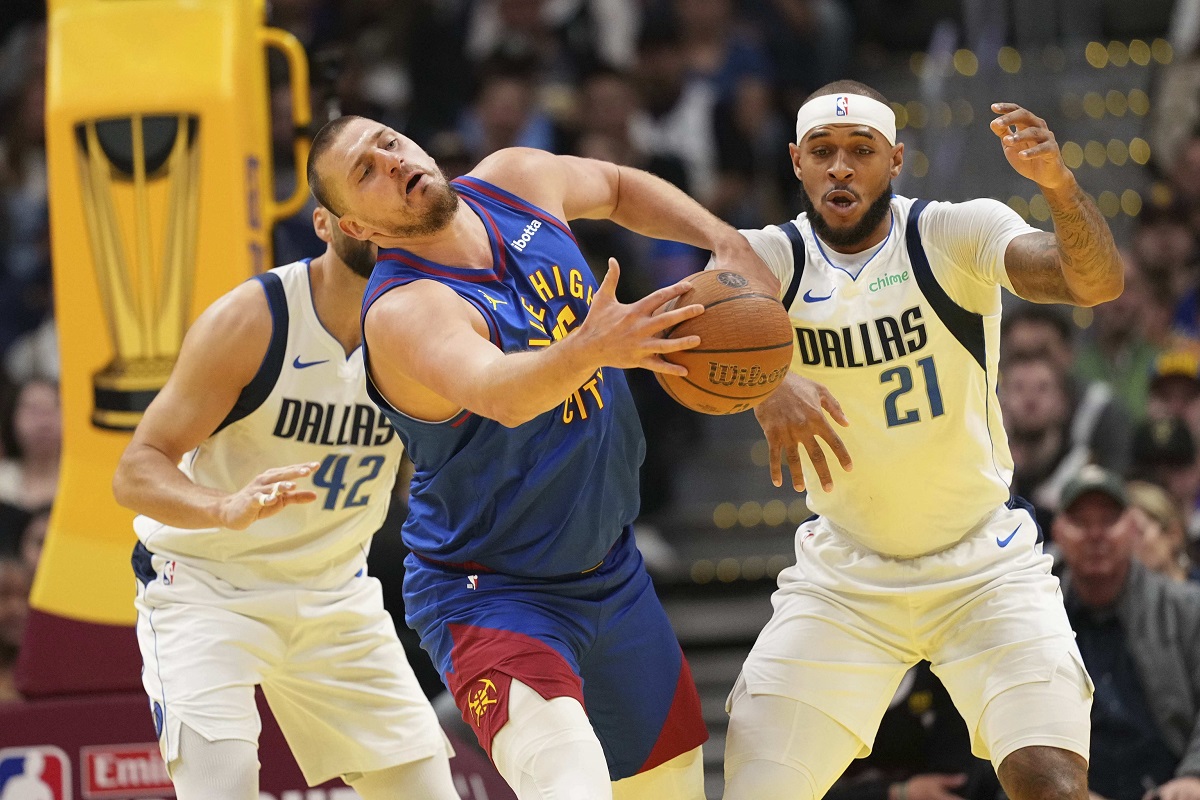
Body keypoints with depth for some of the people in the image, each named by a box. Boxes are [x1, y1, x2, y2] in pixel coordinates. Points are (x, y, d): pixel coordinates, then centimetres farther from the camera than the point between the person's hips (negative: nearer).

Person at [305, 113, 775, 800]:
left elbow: (618, 188, 18)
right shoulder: (405, 312, -26)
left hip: (612, 574, 8)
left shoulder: (516, 181, -4)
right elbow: (499, 394, -47)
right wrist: (590, 349, -64)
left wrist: (727, 244, 4)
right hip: (492, 593, -8)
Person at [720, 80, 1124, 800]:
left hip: (987, 569, -2)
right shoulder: (774, 256, -5)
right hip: (844, 573, 2)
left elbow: (1097, 282, -26)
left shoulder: (957, 234, -11)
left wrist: (1059, 183, -46)